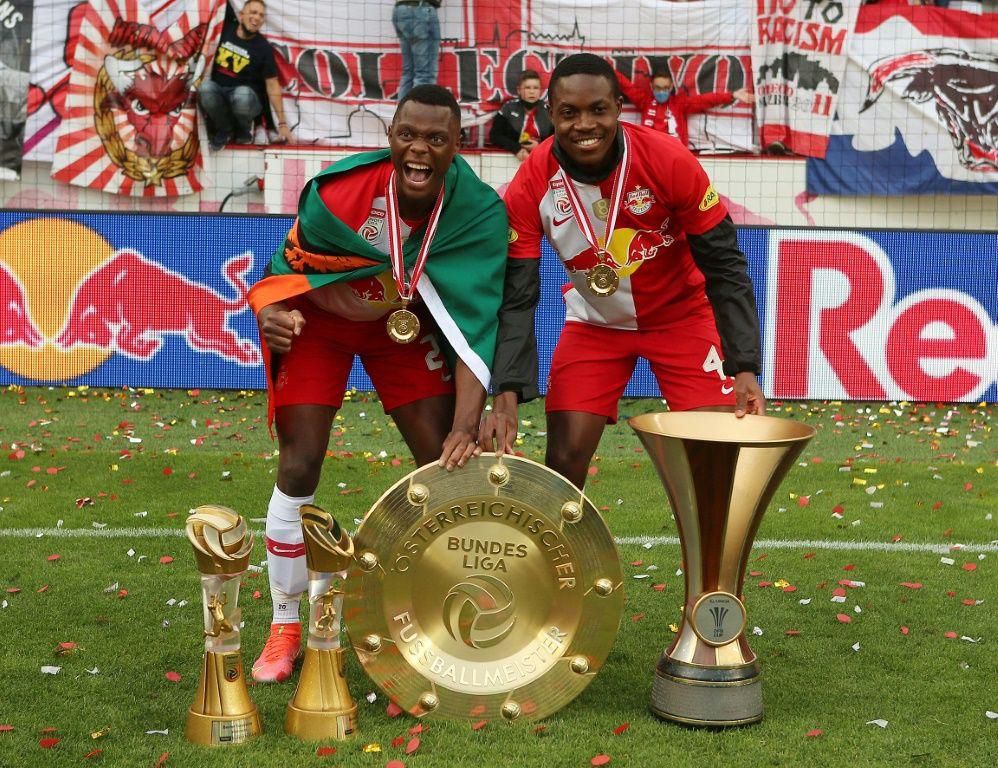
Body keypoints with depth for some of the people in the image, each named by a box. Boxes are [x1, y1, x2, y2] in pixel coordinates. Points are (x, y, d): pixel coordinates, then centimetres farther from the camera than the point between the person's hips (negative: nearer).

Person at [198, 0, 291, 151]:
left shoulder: (263, 48, -8)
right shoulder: (225, 30, -1)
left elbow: (272, 85, -8)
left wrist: (282, 123, -11)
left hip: (245, 94, -2)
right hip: (219, 91, 2)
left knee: (242, 95, -39)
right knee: (205, 87, -33)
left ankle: (244, 129, -2)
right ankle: (225, 130, -5)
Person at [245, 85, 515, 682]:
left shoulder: (480, 211, -26)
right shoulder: (338, 188, -29)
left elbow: (474, 324, -28)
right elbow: (288, 270, -12)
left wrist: (467, 426, -37)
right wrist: (273, 311, -34)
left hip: (405, 326, 2)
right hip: (321, 320, -2)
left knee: (447, 466, -5)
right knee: (299, 469, -9)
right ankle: (286, 628, 9)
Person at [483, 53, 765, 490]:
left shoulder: (670, 161, -23)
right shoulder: (530, 186, -20)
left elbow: (724, 268, -17)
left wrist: (744, 370, -22)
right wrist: (505, 396, -28)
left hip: (681, 317, -1)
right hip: (594, 322, 1)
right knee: (564, 457, -8)